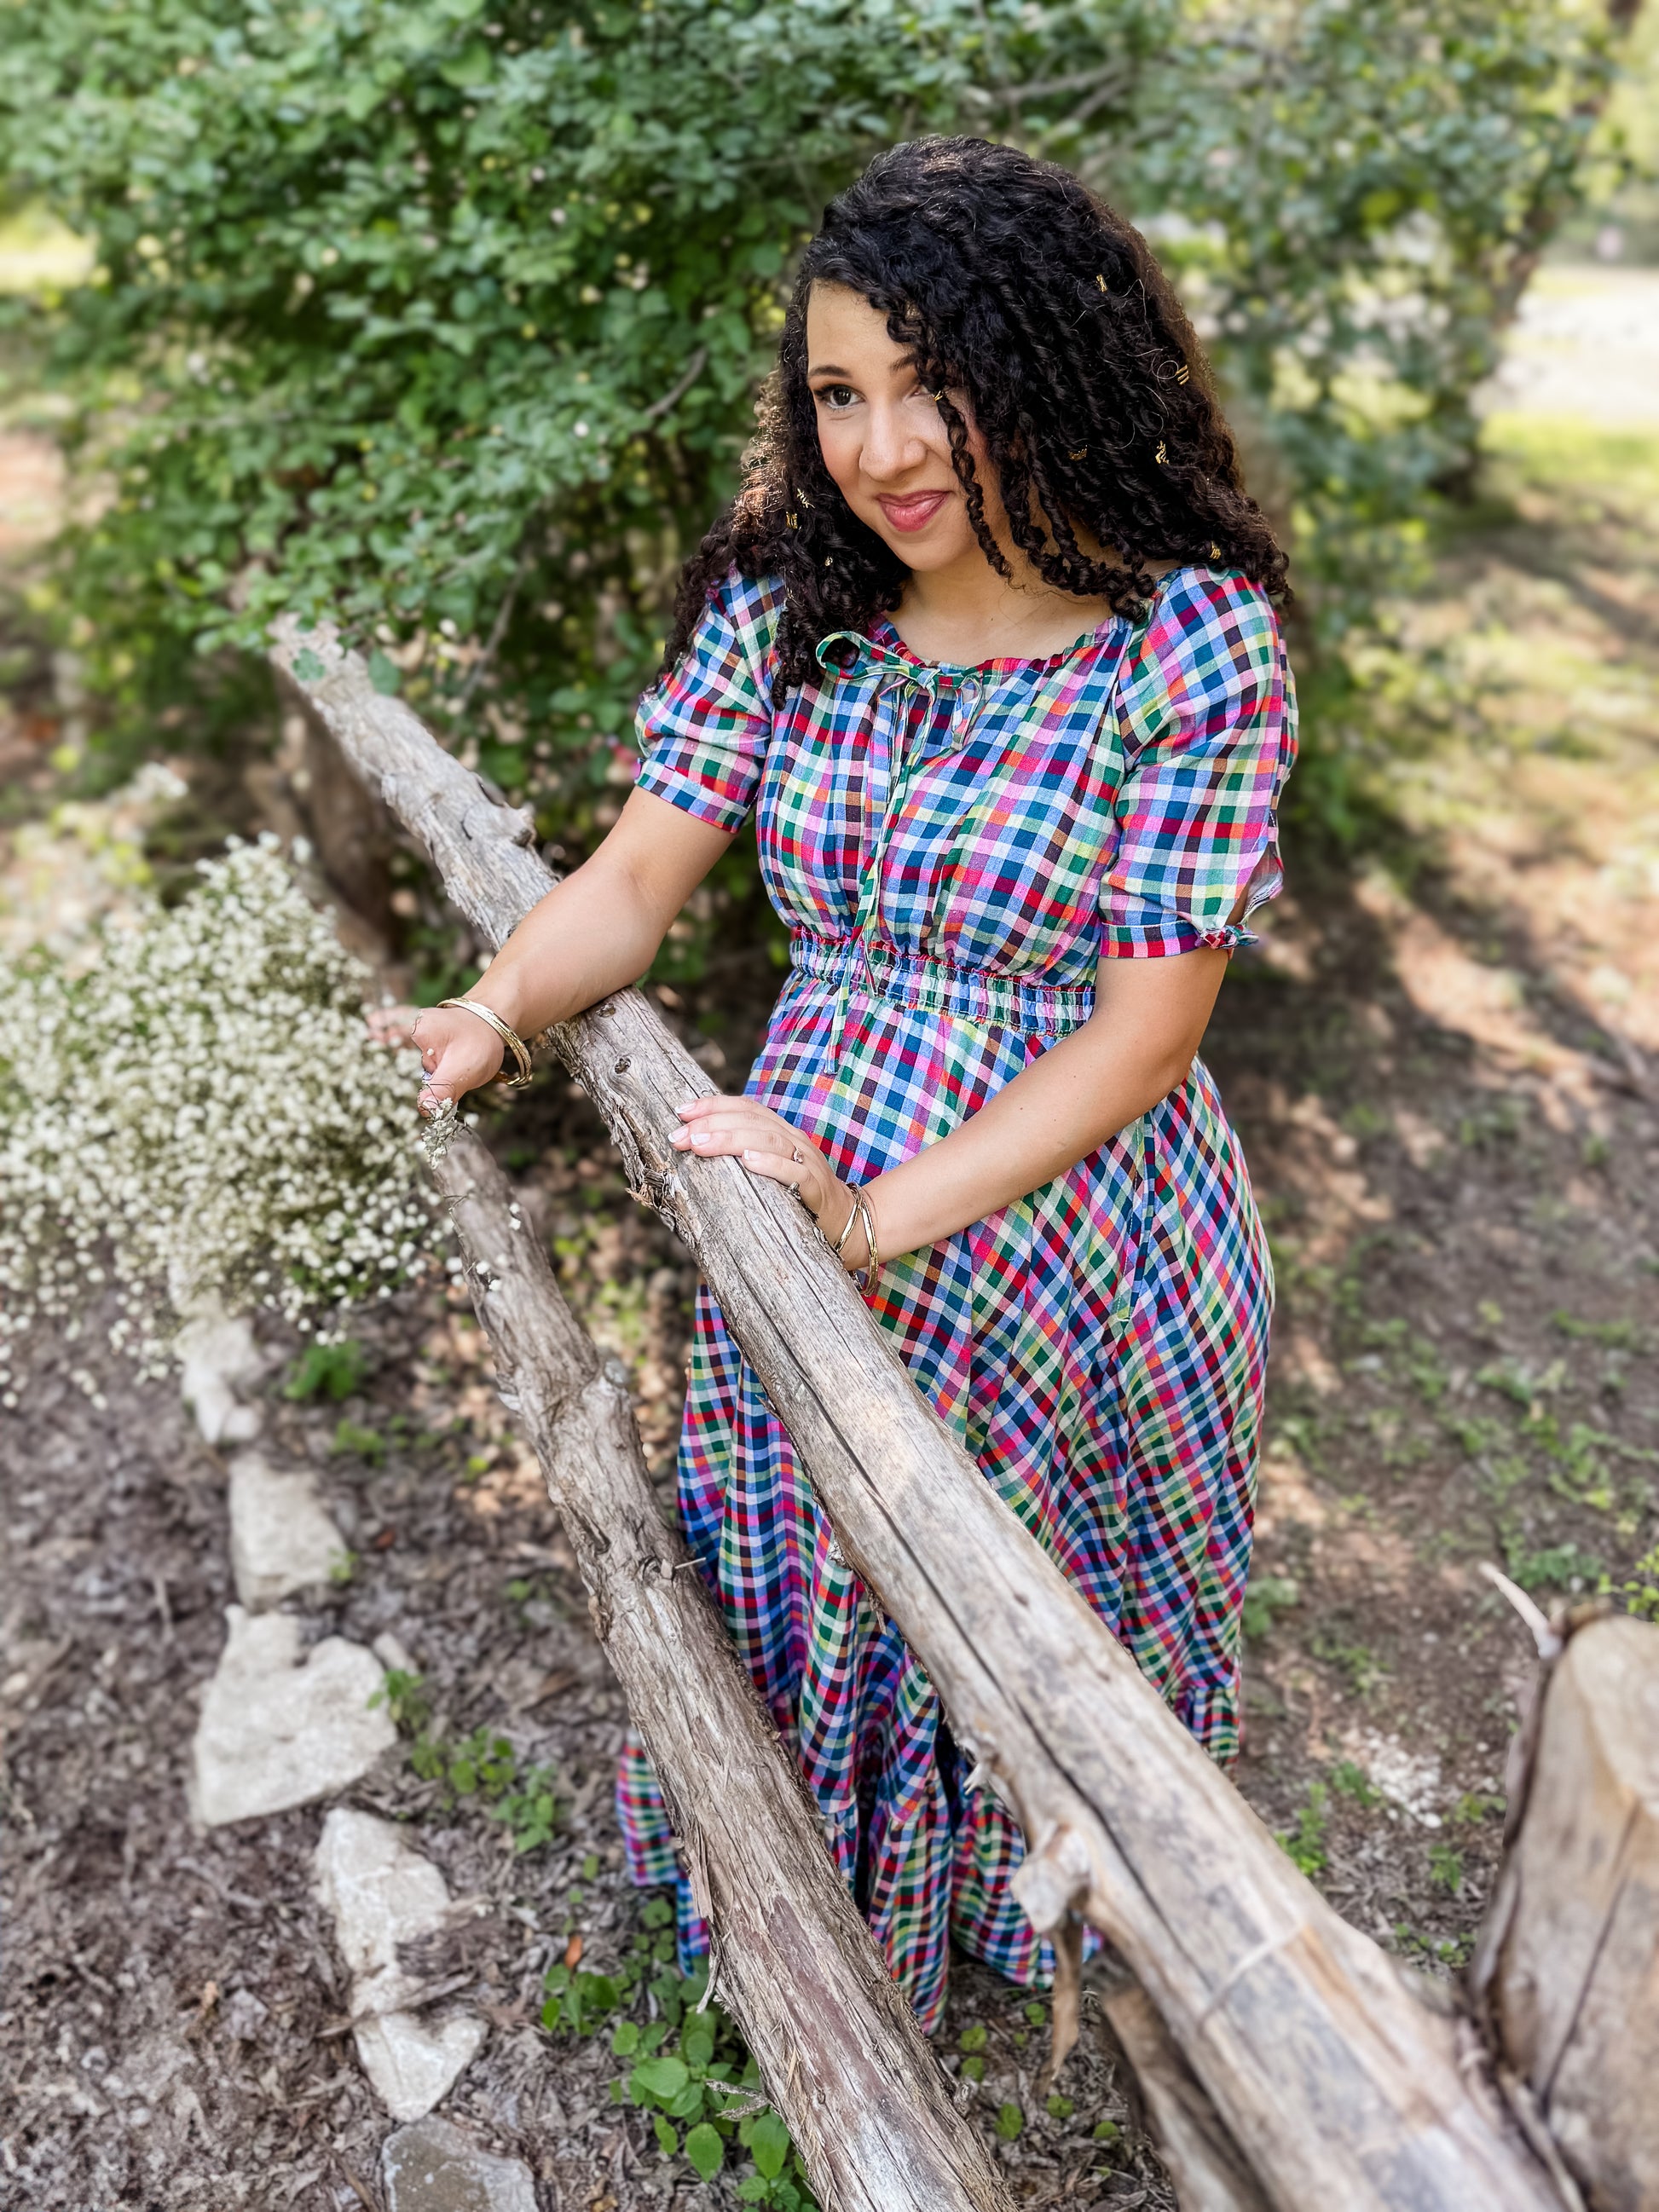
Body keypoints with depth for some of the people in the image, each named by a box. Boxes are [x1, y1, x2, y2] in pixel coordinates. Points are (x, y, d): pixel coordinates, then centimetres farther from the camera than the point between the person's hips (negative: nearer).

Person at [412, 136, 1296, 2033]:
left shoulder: (1195, 644, -17)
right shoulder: (783, 604, -4)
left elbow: (1144, 1029, -18)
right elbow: (636, 879, -3)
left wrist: (881, 1217, -26)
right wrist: (495, 1009, -24)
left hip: (1062, 1227, -3)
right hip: (806, 1223, 4)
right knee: (797, 1594, 22)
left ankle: (1043, 1918, 56)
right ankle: (818, 1922, 56)